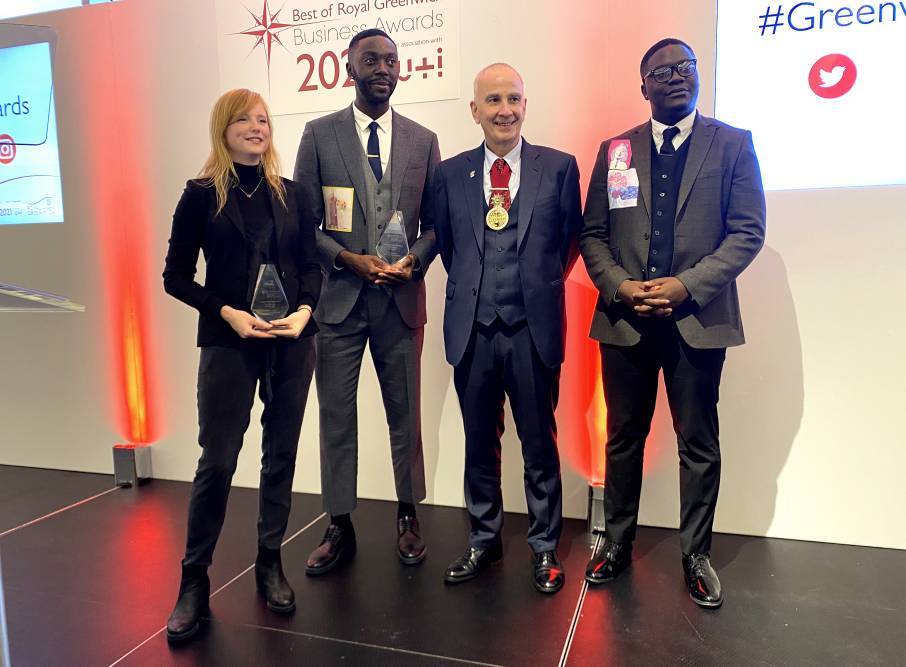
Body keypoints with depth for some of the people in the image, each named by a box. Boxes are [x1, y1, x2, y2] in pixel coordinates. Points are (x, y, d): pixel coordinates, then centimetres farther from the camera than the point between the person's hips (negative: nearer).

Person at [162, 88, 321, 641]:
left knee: (282, 455, 9)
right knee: (218, 460, -1)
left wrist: (304, 311, -10)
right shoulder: (202, 195, 1)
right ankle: (194, 580, 15)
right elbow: (176, 276, 1)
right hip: (229, 342, -3)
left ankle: (271, 564, 25)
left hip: (292, 341, 3)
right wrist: (228, 312, -13)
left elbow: (311, 264, 8)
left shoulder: (292, 194, 8)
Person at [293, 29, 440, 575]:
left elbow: (436, 221, 8)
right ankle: (340, 528, 21)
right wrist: (349, 259, -13)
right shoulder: (320, 135, 3)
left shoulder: (423, 140, 7)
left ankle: (408, 518, 28)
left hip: (402, 298, 1)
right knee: (337, 416, 6)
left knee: (406, 413, 10)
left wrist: (414, 260, -10)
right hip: (338, 297, -1)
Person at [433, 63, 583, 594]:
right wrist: (469, 286, 8)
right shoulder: (451, 173, 6)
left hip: (534, 328, -2)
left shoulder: (559, 167, 1)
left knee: (540, 444, 9)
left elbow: (572, 239, 8)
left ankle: (546, 547, 27)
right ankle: (484, 540, 31)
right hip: (472, 329, 2)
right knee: (480, 443, 14)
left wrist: (543, 282, 5)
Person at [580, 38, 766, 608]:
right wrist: (620, 286, -10)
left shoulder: (732, 144, 5)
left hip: (698, 319, -1)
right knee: (624, 438, 11)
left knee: (699, 444, 8)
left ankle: (697, 554, 25)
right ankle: (618, 543, 28)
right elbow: (593, 234, 7)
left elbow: (748, 231, -2)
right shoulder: (614, 150, 10)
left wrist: (686, 285, -15)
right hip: (625, 319, 2)